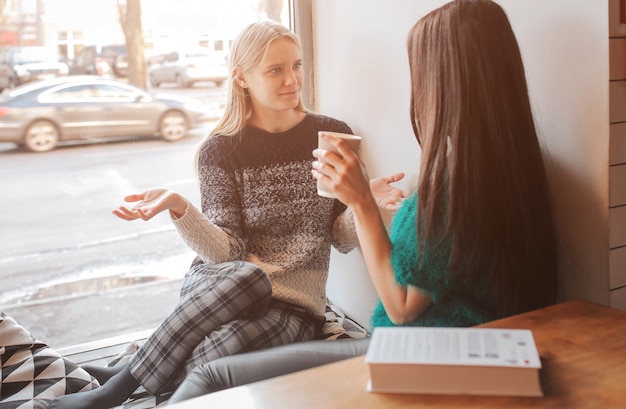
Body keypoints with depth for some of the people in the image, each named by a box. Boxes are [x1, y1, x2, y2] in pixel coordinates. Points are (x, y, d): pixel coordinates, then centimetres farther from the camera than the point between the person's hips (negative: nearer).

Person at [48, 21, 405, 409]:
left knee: (224, 348, -35)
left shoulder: (331, 135, 0)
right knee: (247, 277, -38)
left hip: (295, 304, 0)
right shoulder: (221, 150, -2)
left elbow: (344, 240, 2)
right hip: (219, 287, 1)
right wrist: (177, 206, -25)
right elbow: (227, 252, -10)